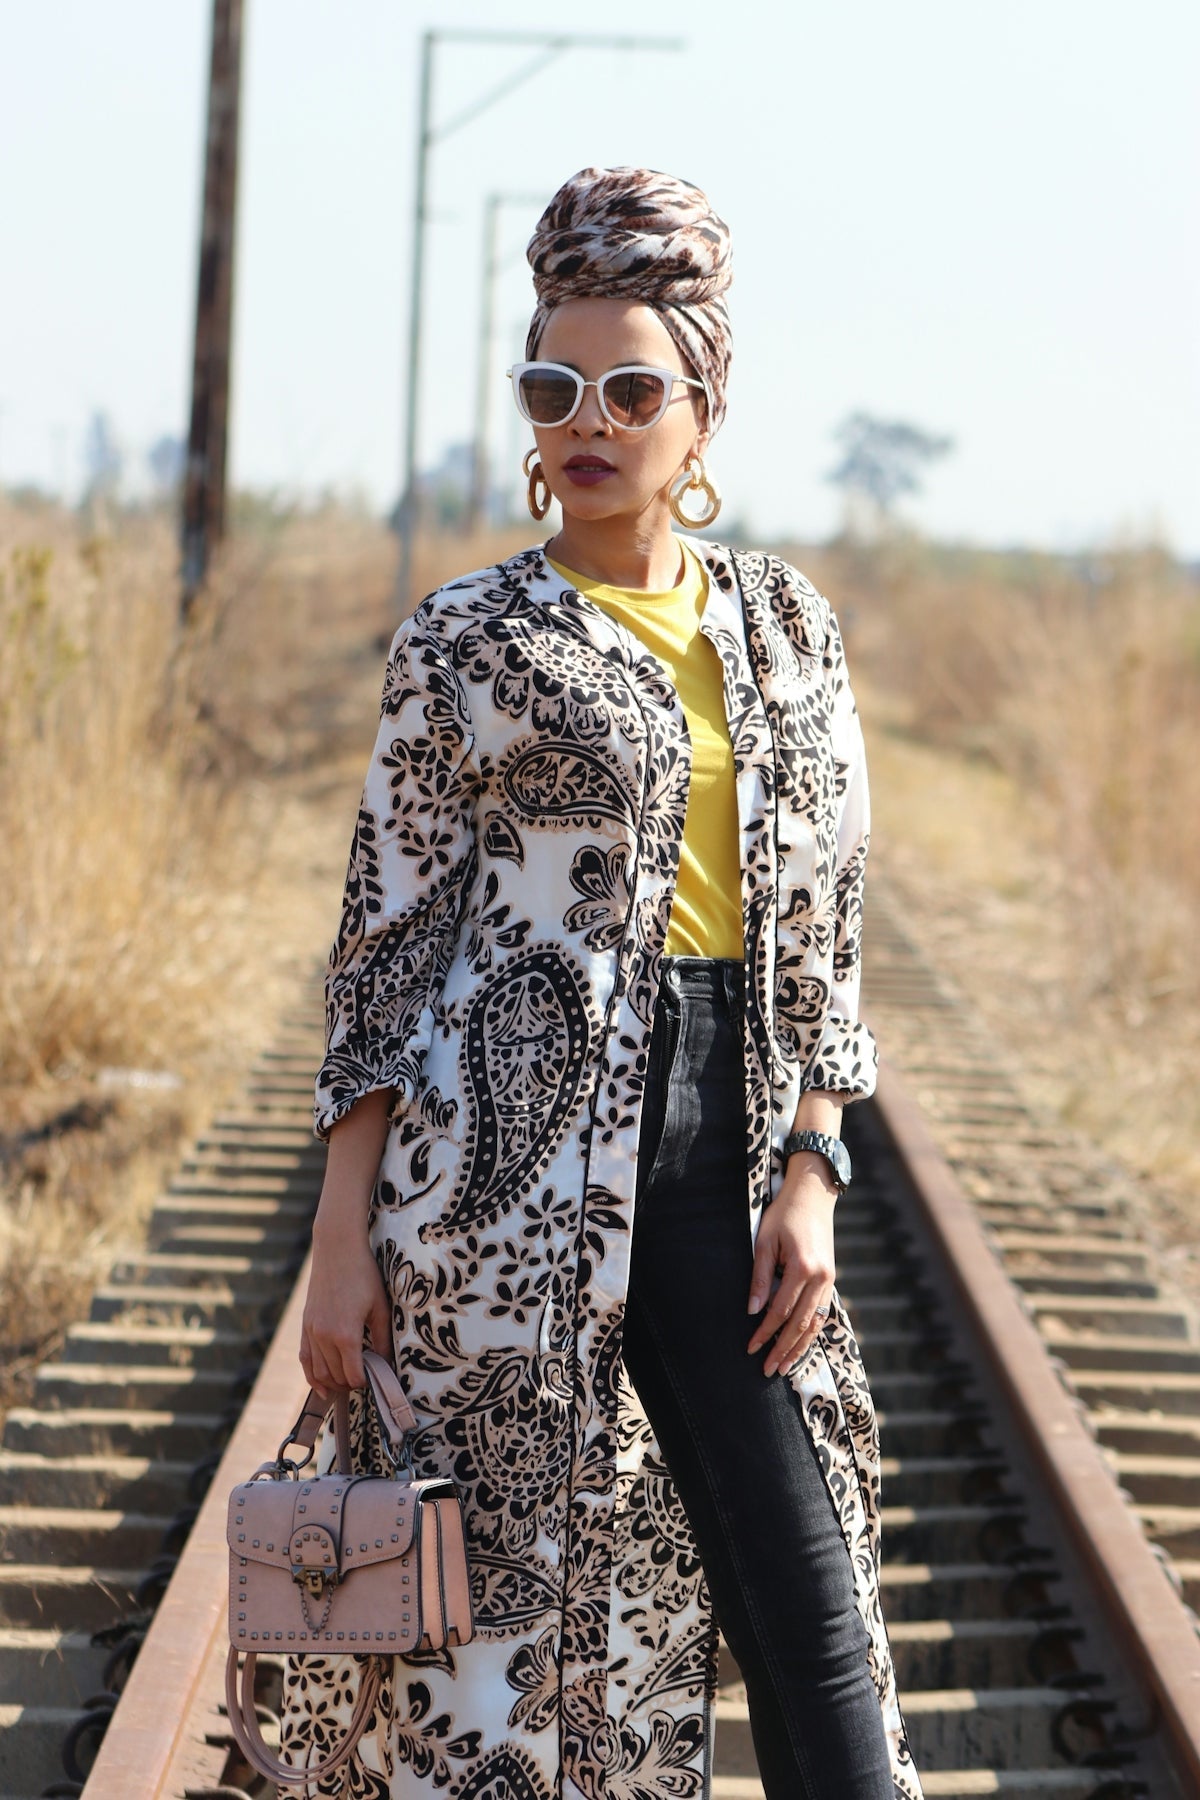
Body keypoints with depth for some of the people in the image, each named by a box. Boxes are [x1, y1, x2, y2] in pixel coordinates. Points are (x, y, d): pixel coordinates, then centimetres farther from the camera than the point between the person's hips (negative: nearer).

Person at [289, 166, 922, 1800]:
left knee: (810, 1609, 1)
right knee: (508, 1581, 1)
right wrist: (343, 1239, -5)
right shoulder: (468, 641, 0)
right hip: (513, 1157, -3)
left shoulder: (787, 624, 10)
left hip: (719, 1152, 3)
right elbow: (385, 939, 0)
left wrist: (810, 1174, 0)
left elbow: (824, 922, 11)